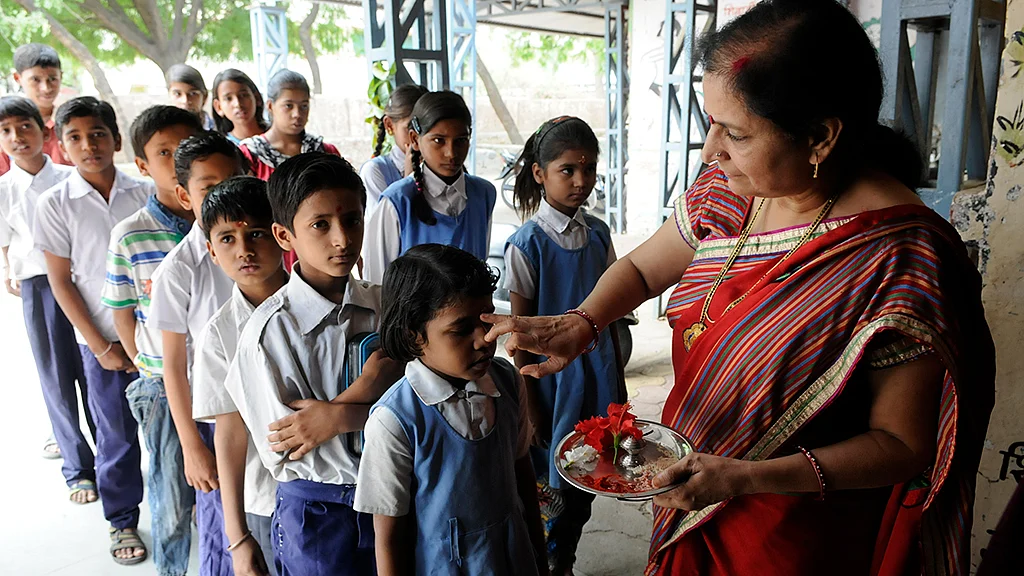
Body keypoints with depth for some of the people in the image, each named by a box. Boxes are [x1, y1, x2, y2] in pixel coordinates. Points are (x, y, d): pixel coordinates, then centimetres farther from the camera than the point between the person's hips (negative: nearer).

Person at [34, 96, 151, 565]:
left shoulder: (145, 193, -1)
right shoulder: (55, 204, -4)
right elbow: (61, 282, -2)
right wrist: (102, 347, -5)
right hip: (103, 341, -1)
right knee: (117, 436, 10)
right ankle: (122, 521, 29)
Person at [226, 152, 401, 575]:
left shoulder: (386, 304, -6)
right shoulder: (269, 331, -16)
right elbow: (285, 452, -16)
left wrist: (338, 417, -18)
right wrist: (368, 389, -22)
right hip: (315, 512, -3)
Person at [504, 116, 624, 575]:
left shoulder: (598, 233, 3)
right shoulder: (527, 243, -13)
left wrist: (618, 378, 13)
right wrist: (529, 404, -8)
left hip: (597, 376, 5)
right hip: (552, 378, -5)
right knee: (551, 488, 6)